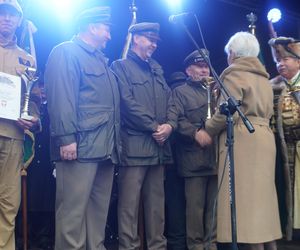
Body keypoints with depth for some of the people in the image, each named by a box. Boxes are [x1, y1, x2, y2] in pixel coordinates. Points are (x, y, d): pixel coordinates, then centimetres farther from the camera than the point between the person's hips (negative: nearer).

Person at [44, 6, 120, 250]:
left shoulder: (101, 60, 25)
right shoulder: (66, 52, -2)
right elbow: (61, 98, -14)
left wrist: (114, 144, 18)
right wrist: (67, 138, -22)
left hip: (105, 147, 9)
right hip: (81, 146, -9)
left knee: (99, 208, 11)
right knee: (73, 209, -6)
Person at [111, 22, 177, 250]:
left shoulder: (157, 69, 22)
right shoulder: (120, 66, 1)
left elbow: (169, 101, 15)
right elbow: (128, 103, -10)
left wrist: (169, 124, -5)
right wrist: (154, 127, -10)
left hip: (158, 146, 7)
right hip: (134, 145, -7)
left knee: (157, 203, 10)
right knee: (129, 204, -5)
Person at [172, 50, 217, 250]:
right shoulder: (180, 92, 7)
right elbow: (178, 120, -7)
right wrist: (196, 133, -20)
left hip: (216, 155, 5)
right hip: (194, 157, -5)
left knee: (215, 204, 8)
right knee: (196, 205, -3)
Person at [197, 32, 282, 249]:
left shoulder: (234, 73, -5)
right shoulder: (263, 76, 21)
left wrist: (208, 131, -6)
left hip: (242, 139, -9)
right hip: (264, 137, 9)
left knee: (245, 196, -7)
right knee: (261, 195, 12)